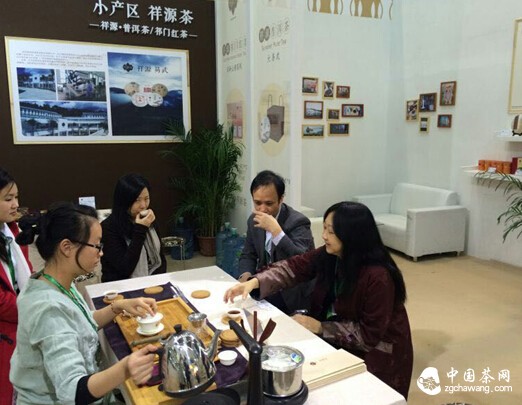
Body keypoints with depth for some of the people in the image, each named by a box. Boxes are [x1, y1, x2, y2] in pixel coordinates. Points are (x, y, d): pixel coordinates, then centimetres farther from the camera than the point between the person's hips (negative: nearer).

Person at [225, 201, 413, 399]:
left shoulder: (377, 276, -30)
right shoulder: (329, 254, -10)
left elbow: (369, 334, -25)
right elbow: (293, 267, -9)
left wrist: (320, 328, -24)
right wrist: (255, 282, -23)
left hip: (374, 351, -6)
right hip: (339, 340, 6)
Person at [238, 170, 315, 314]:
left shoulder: (297, 222, -19)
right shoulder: (254, 221, 1)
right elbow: (248, 256, 11)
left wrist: (275, 230, -36)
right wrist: (246, 275, -11)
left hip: (292, 297, -6)